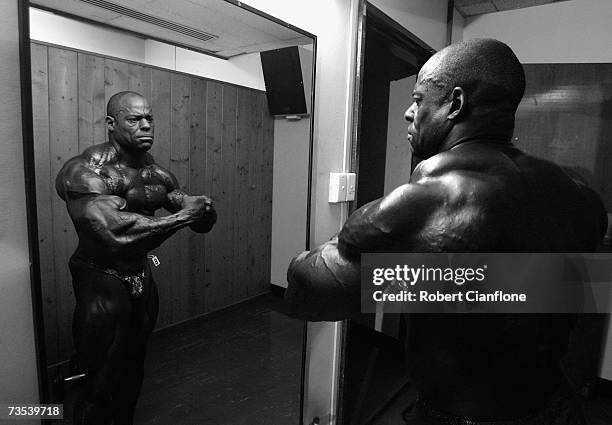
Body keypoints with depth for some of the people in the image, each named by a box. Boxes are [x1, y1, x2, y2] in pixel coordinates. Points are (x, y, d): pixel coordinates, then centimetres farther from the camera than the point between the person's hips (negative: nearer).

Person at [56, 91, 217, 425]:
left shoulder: (157, 173, 4)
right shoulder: (86, 171, -17)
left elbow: (205, 222, 6)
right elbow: (116, 234, -33)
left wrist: (199, 208, -17)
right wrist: (182, 216, -27)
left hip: (142, 278, 7)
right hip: (101, 281, -6)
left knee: (132, 373, 21)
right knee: (101, 385, 5)